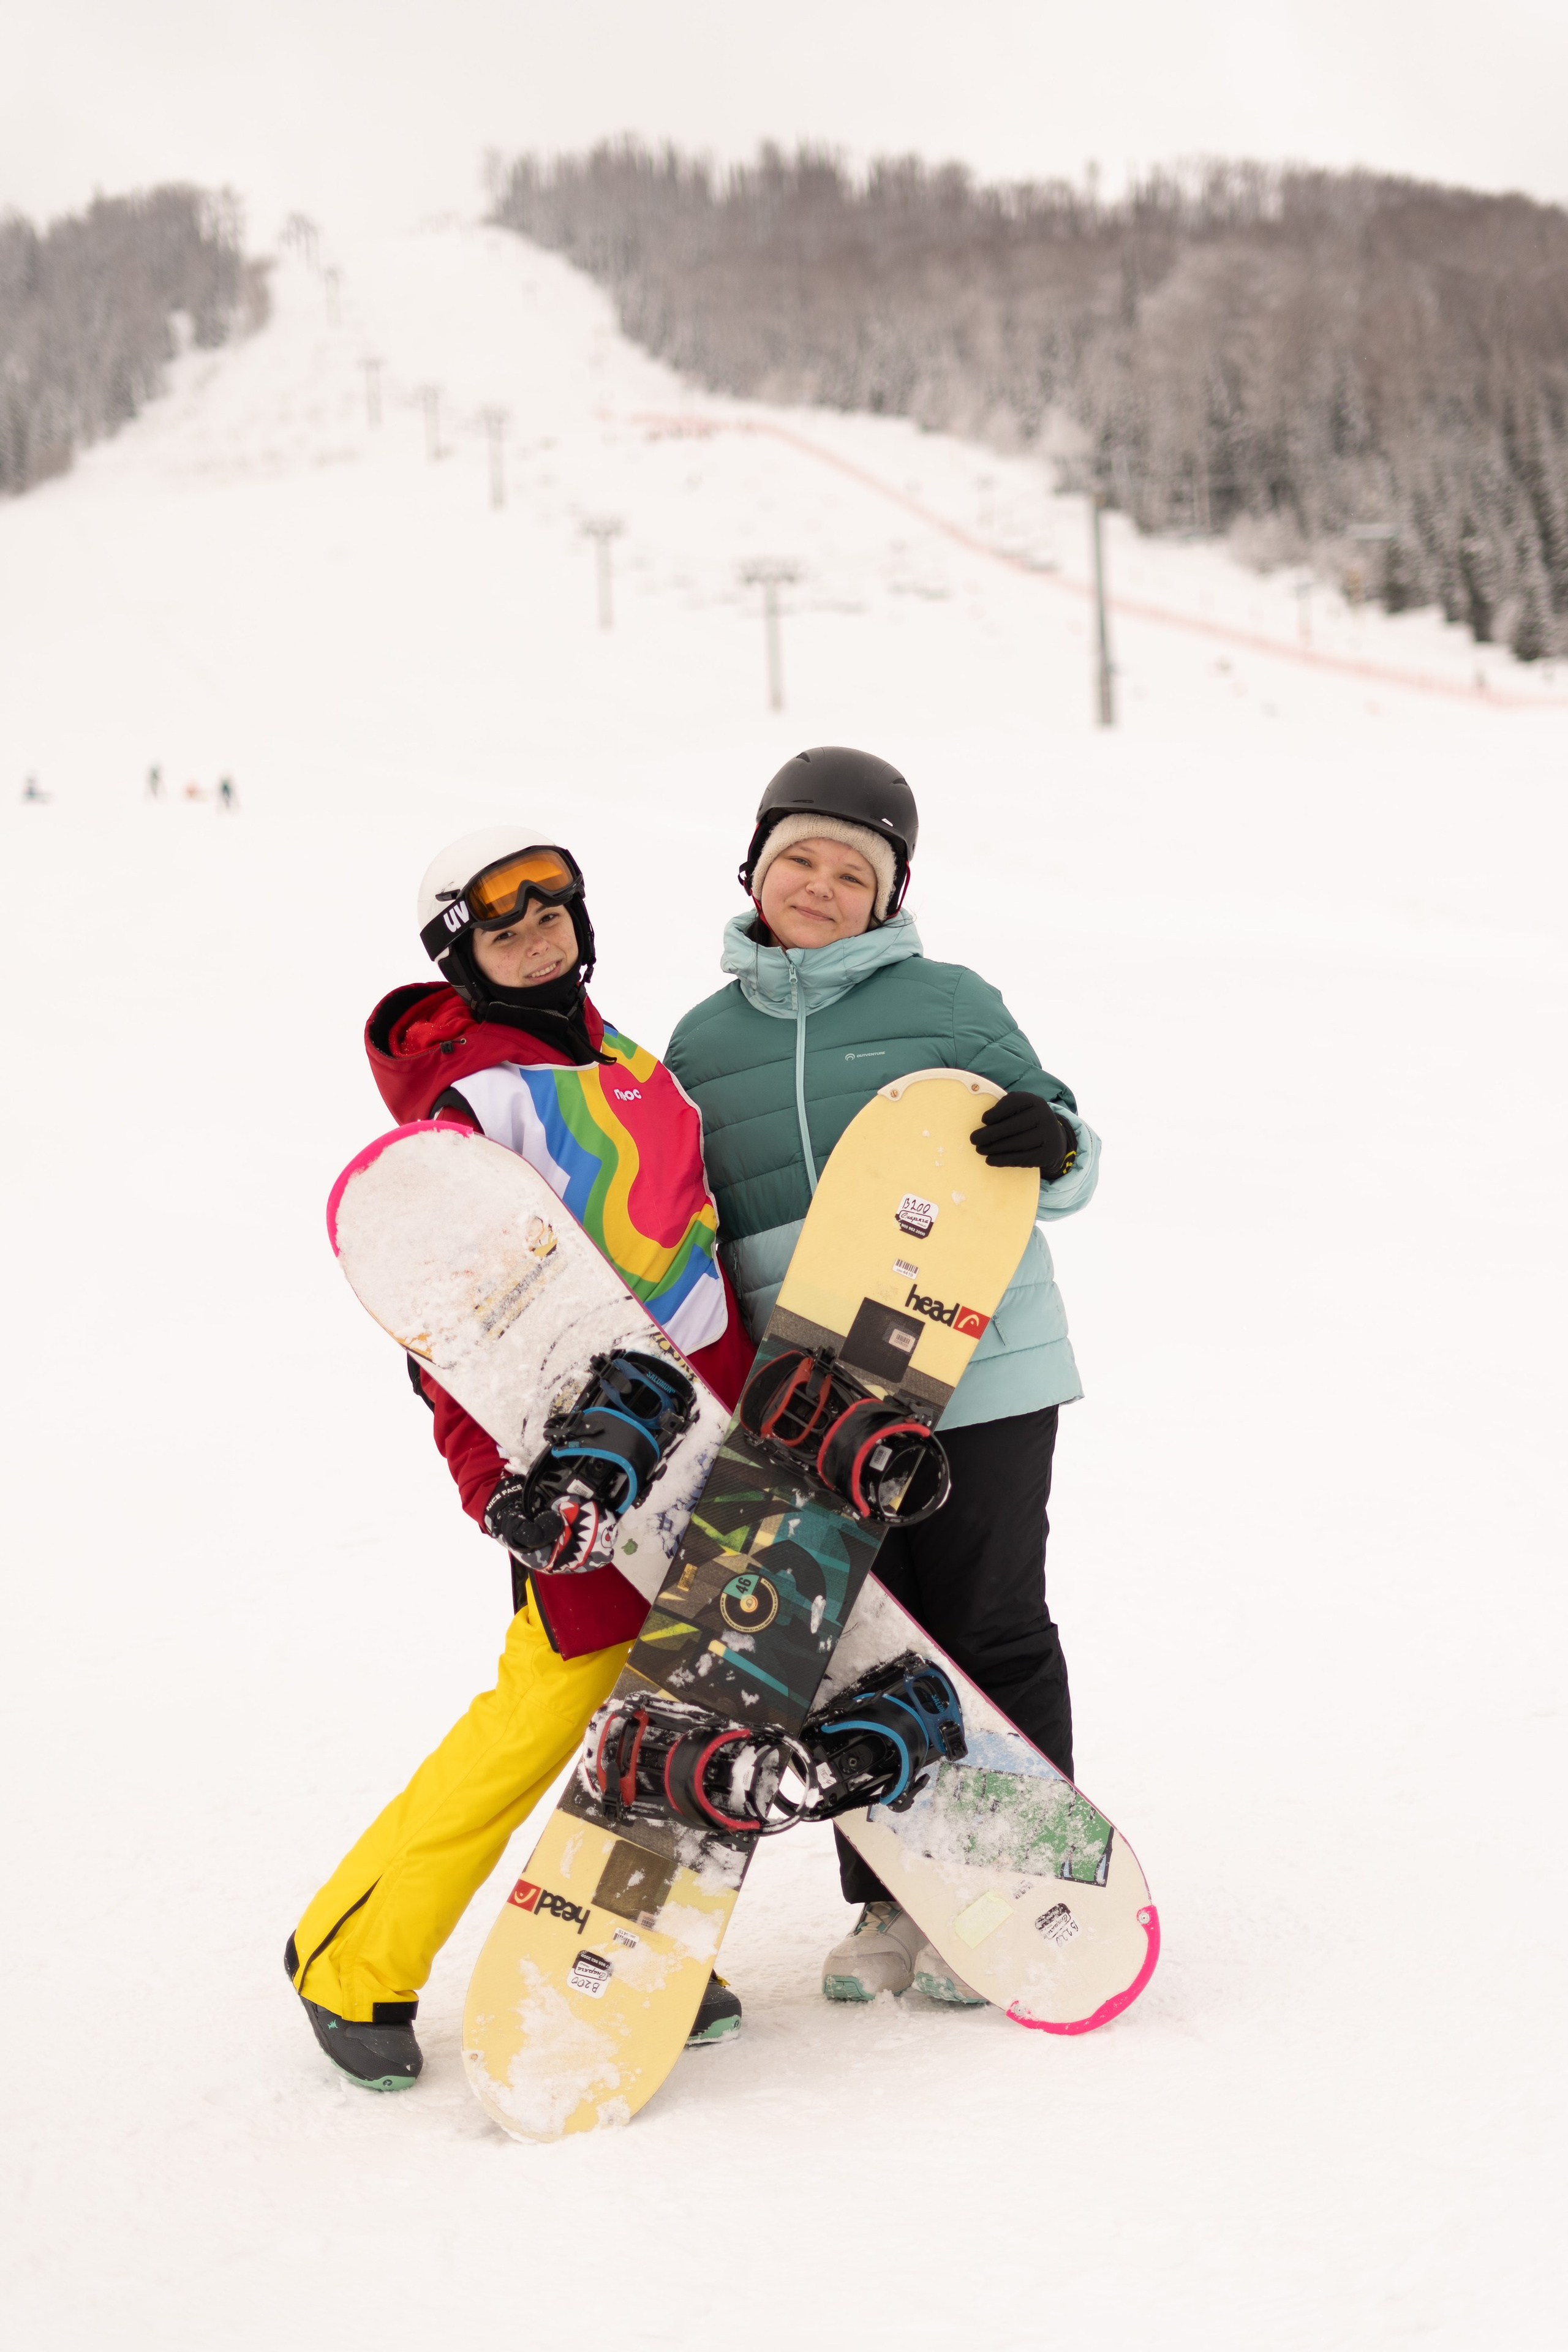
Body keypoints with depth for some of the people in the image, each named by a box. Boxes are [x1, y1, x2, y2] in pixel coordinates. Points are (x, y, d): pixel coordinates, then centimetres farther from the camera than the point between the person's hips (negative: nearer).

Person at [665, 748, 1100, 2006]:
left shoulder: (949, 1002, 1)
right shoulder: (705, 1041, 11)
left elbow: (1065, 1163, 5)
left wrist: (1049, 1141, -18)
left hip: (978, 1368, -3)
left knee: (992, 1631, 5)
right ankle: (890, 1898, 24)